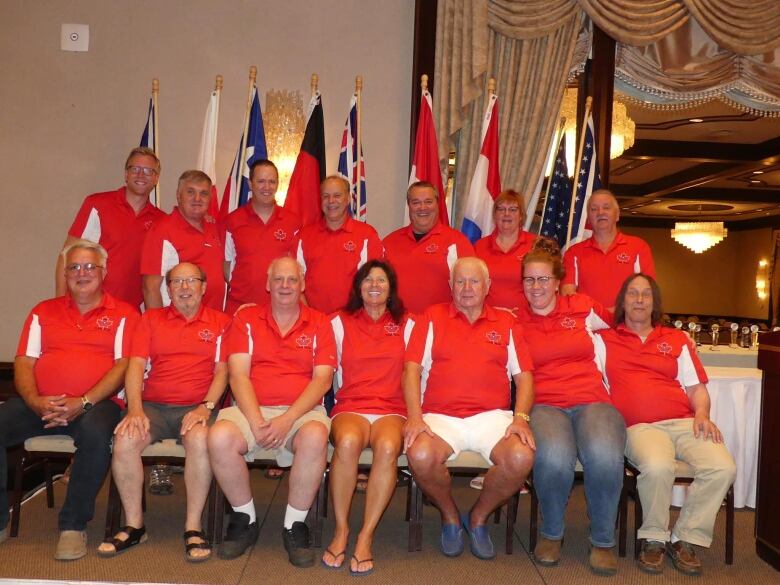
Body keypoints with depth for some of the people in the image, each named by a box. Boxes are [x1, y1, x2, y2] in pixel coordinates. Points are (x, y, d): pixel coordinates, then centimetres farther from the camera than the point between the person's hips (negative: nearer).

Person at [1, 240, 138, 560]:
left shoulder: (123, 313, 9)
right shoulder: (43, 312, 21)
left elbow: (123, 364, -3)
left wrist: (84, 402, -16)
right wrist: (34, 401, -9)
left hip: (94, 403, -4)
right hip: (39, 403, 4)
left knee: (96, 433, -37)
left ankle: (74, 525, -20)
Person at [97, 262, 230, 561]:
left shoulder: (221, 322, 10)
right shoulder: (151, 319, 16)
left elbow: (222, 371, 2)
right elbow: (136, 365, 5)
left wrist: (206, 407, -14)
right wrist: (135, 410, -9)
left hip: (197, 407, -2)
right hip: (153, 405, 3)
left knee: (199, 438, -35)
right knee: (125, 439, -27)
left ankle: (193, 526, -20)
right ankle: (134, 525, -8)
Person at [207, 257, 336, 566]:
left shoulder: (319, 323, 8)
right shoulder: (246, 318, 10)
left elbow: (322, 379, -2)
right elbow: (238, 375, 0)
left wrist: (288, 419, -15)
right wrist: (256, 422, -14)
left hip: (302, 411, -1)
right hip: (252, 409, 1)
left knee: (315, 437, -35)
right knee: (220, 436, -31)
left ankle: (295, 526, -12)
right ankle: (244, 520, -5)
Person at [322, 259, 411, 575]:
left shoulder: (406, 324, 14)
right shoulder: (340, 322, 13)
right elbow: (330, 372, 11)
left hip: (392, 410, 0)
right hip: (350, 407, 0)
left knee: (388, 447, -34)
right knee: (348, 442, -35)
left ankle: (366, 537, -22)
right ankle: (341, 530, -18)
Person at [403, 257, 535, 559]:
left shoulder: (506, 323, 17)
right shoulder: (432, 317, 13)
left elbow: (523, 375, 11)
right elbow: (412, 369, 3)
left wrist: (521, 417, -7)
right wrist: (414, 416, -11)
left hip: (492, 416, 1)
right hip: (440, 416, -1)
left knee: (522, 458, -29)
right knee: (420, 456, -32)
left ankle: (478, 518, 3)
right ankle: (450, 516, 3)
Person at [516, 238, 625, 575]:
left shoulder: (582, 308, 15)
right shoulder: (515, 321, 11)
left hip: (592, 402, 1)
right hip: (544, 405, -1)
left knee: (605, 456, -32)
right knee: (554, 457, -34)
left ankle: (603, 541, -5)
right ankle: (551, 534, -3)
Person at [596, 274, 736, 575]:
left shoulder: (678, 340, 23)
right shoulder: (604, 339, 16)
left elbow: (697, 388, 20)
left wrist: (702, 414, 1)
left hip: (684, 422, 3)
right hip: (639, 426, -3)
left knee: (722, 468, -25)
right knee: (657, 467, -35)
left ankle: (685, 538, -3)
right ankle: (653, 539, -7)